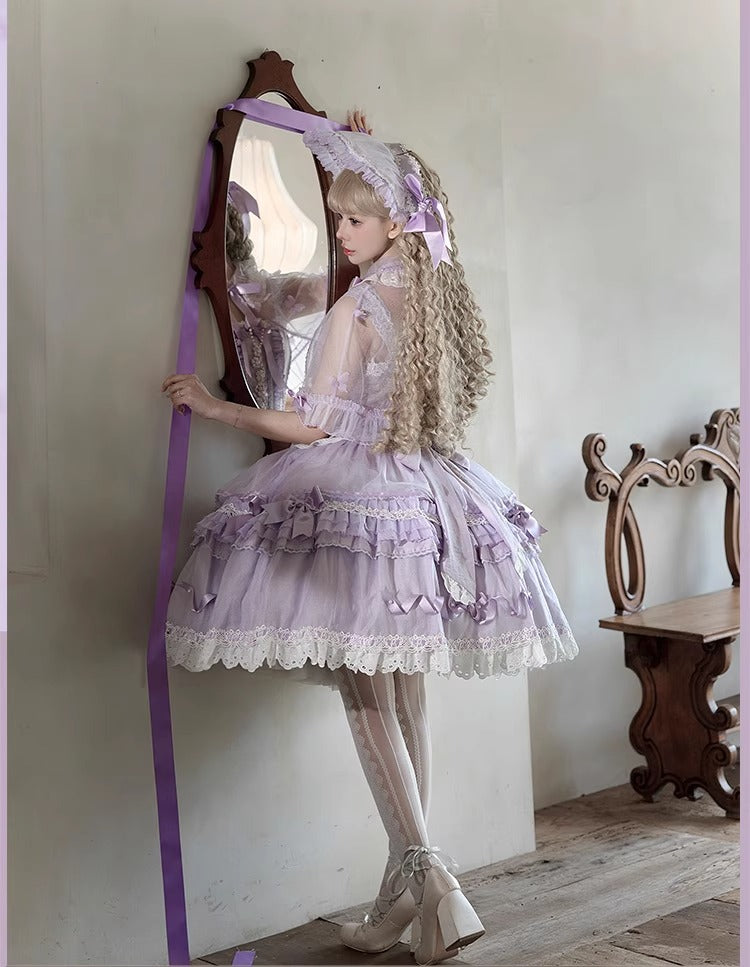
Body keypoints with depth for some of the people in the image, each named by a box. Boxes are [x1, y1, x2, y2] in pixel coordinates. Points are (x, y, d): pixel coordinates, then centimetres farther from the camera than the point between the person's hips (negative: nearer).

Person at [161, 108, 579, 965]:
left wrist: (218, 408, 0)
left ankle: (428, 879, -10)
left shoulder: (357, 306, -11)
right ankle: (410, 884, 17)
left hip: (356, 495, -7)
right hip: (424, 497, 7)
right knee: (404, 693, 11)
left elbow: (316, 423, -13)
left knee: (366, 695, -4)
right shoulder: (440, 298, 8)